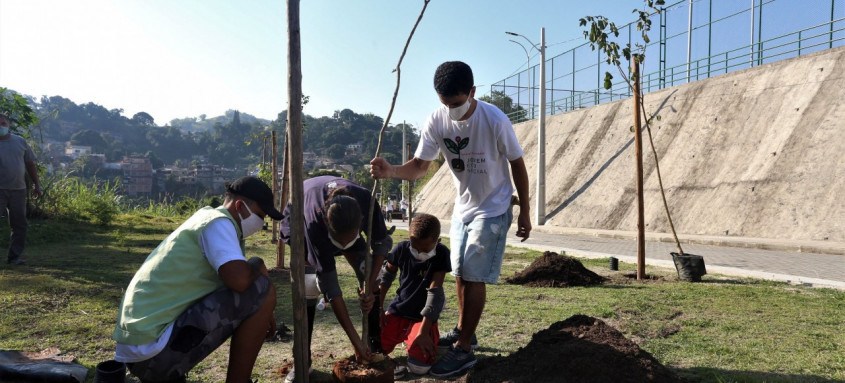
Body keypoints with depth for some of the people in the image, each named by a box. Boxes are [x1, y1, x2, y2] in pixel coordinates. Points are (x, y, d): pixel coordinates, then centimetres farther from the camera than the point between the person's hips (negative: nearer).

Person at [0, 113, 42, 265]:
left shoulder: (20, 141, 9)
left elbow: (30, 164, 14)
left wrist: (36, 185, 10)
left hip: (18, 190, 3)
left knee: (19, 225, 5)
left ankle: (15, 256, 14)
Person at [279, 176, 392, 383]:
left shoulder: (366, 202, -38)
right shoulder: (314, 222, -45)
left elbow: (382, 242, -17)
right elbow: (329, 284, -41)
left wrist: (370, 285, -28)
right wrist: (355, 340, -39)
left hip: (346, 220, 3)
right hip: (300, 220, -3)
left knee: (367, 274, -11)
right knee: (308, 283, -23)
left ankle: (376, 346, 4)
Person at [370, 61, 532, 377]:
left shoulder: (495, 121, -24)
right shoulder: (436, 122, -13)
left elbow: (517, 165, -12)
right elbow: (419, 165, -11)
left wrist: (524, 212, -8)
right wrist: (391, 171, -33)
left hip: (492, 210, -5)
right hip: (461, 208, 5)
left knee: (474, 276, -7)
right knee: (459, 273, 14)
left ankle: (463, 350, 3)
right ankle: (463, 331, 33)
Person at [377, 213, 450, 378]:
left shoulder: (441, 254, -17)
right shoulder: (402, 249, -9)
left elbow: (435, 293, -19)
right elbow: (385, 277, 6)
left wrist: (423, 332, -23)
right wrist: (378, 308, -1)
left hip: (423, 316, -3)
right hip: (398, 310, 3)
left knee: (419, 366, -21)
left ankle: (431, 339, 12)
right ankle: (401, 335, 18)